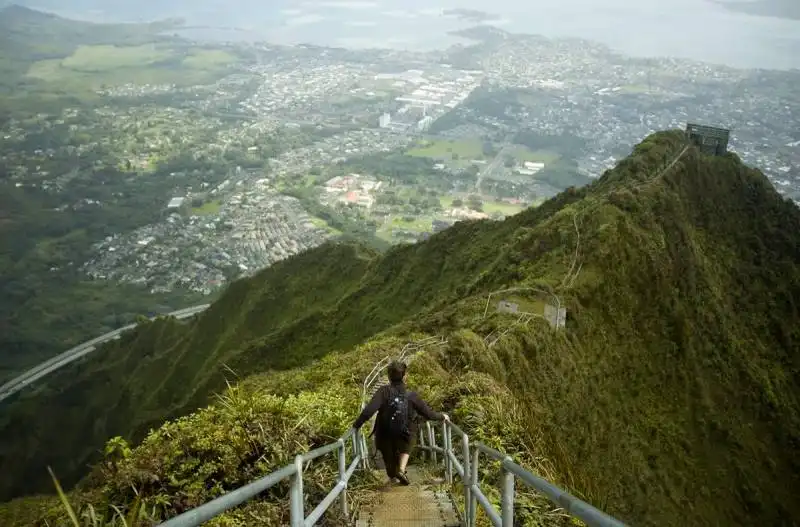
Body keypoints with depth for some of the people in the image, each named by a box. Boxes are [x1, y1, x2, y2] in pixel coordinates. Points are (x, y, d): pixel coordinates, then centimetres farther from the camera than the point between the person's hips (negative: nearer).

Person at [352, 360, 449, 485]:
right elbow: (428, 414, -3)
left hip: (384, 437, 0)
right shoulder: (411, 395, -10)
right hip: (404, 438, 0)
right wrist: (442, 416, 15)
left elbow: (369, 411, -27)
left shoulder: (383, 391, -14)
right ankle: (401, 469, 8)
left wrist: (356, 424, -15)